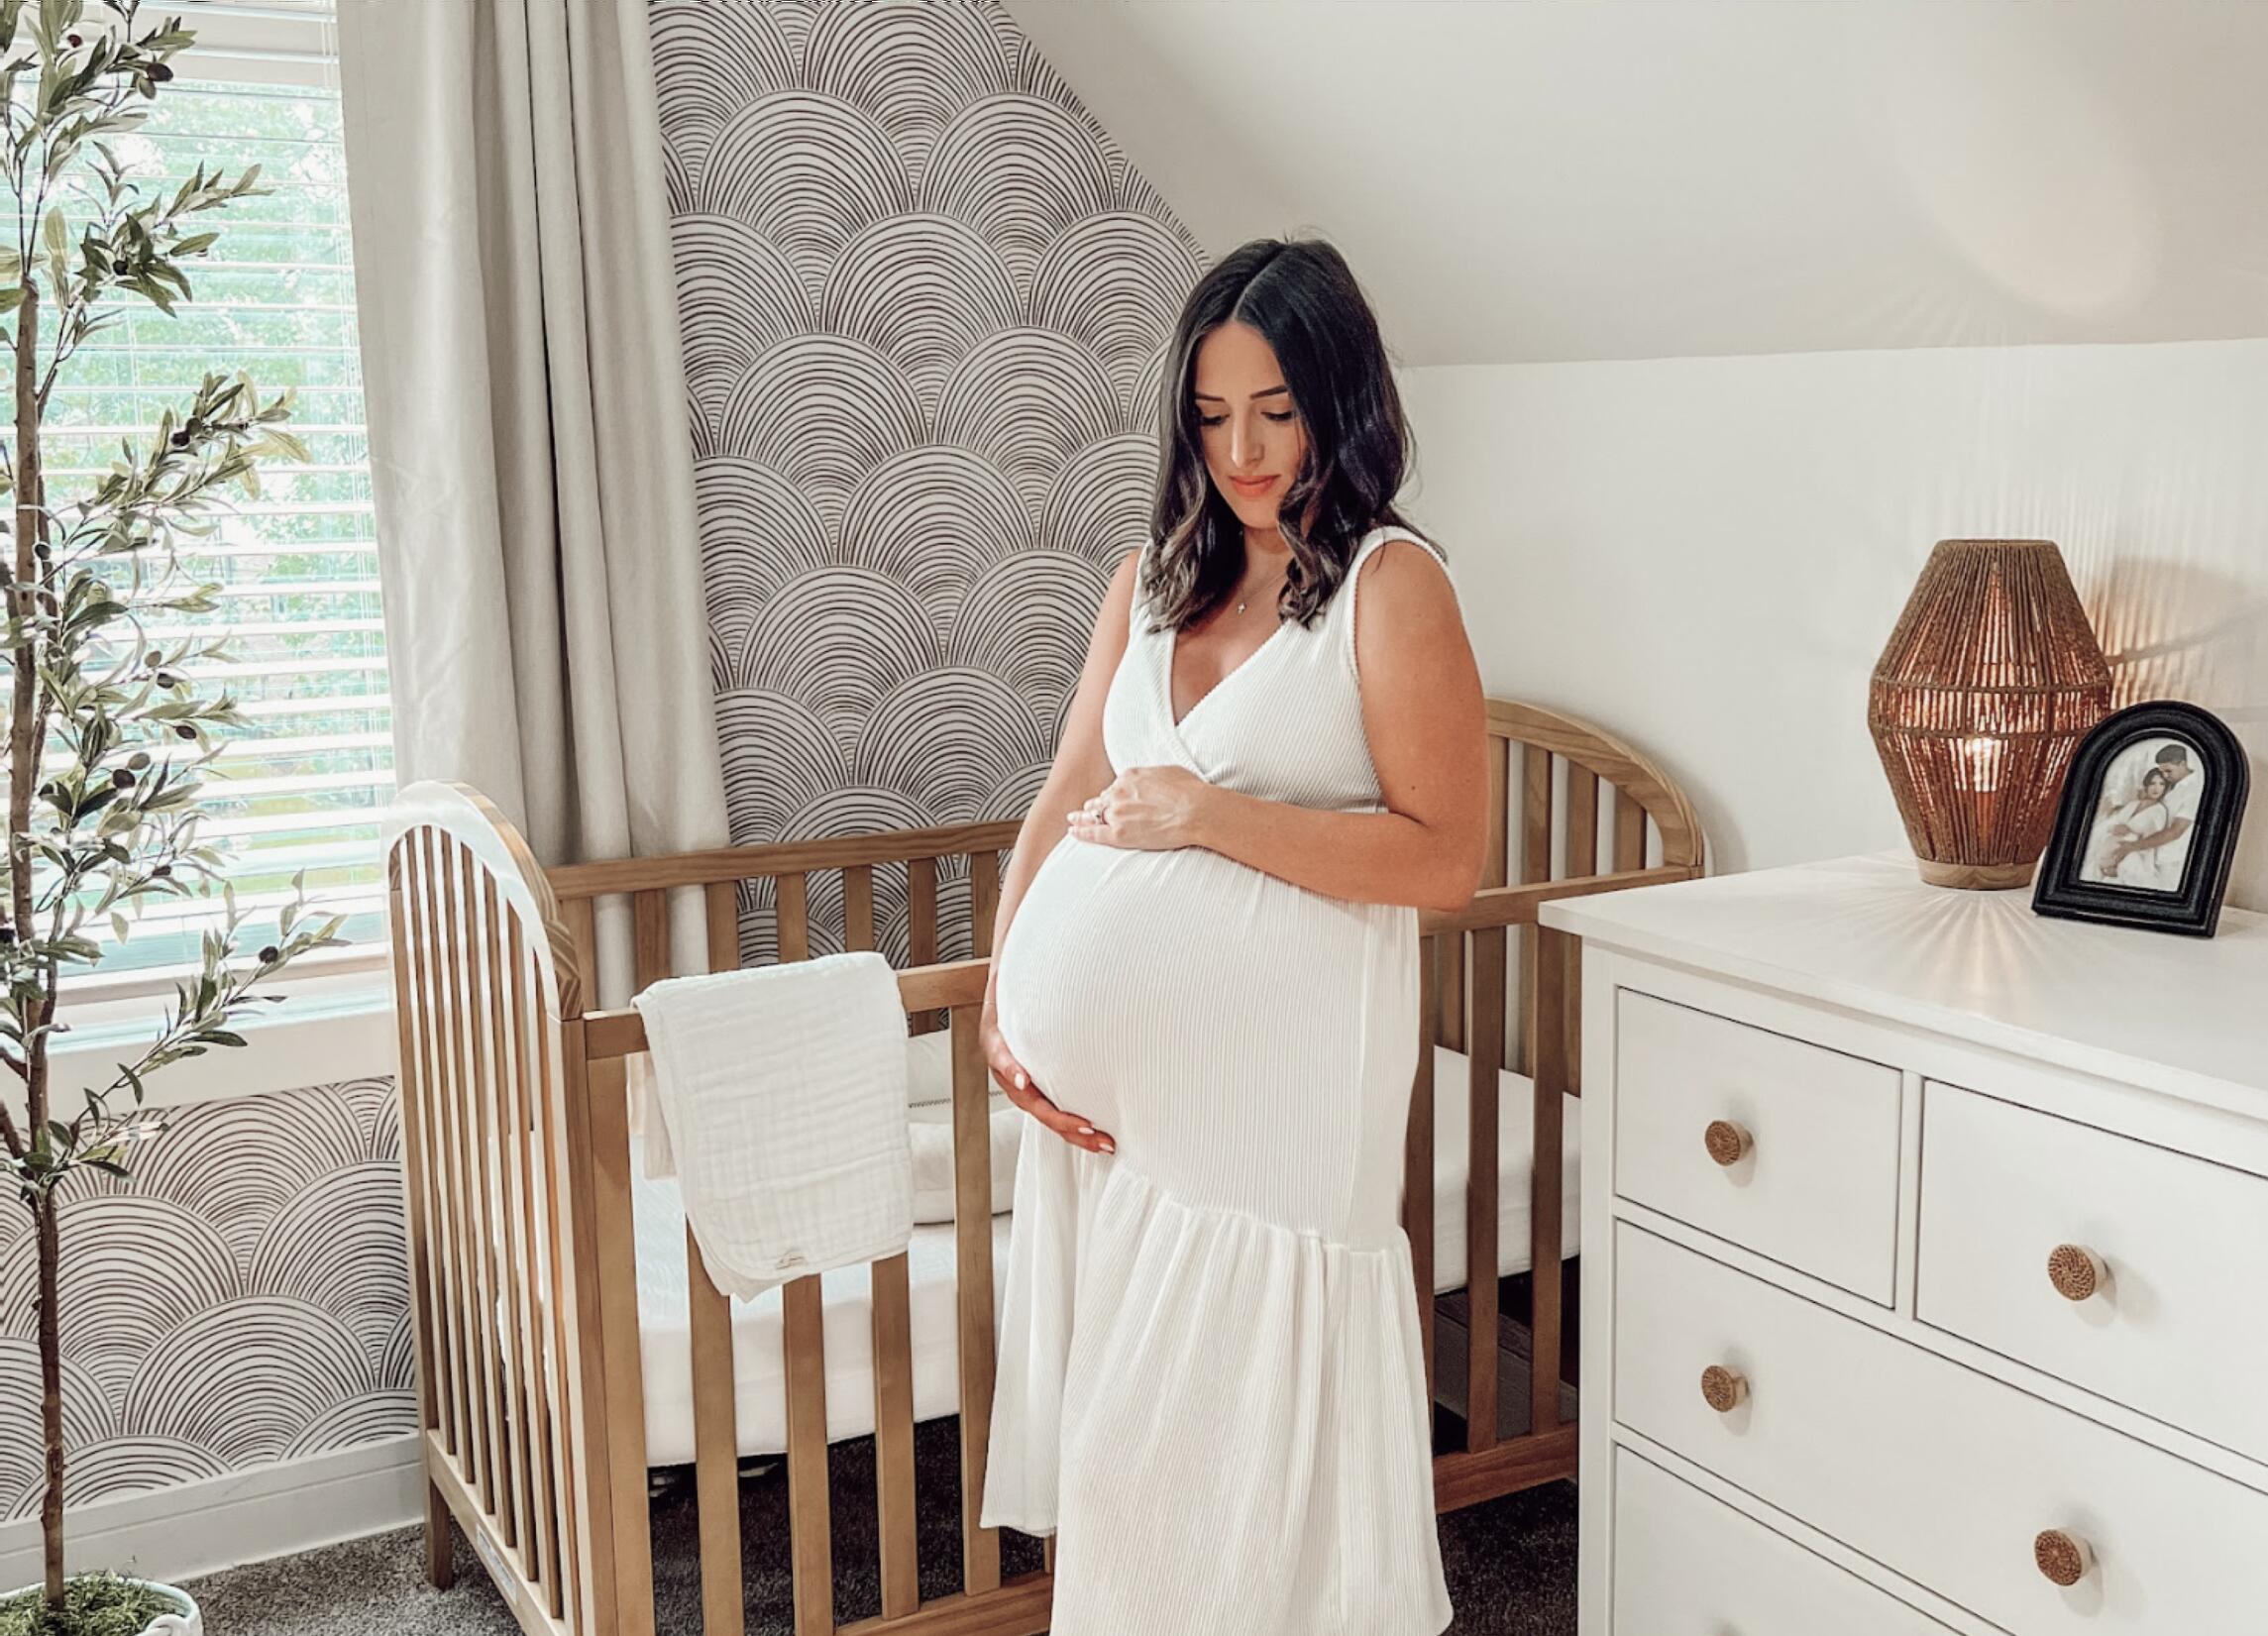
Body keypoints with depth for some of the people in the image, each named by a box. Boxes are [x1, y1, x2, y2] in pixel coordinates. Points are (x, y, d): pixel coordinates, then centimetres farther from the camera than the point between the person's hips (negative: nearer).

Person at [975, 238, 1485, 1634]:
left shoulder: (1391, 583, -6)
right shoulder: (1156, 576, 13)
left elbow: (1445, 857, -13)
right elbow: (1068, 800, 13)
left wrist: (1205, 814, -16)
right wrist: (1004, 999, 3)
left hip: (1269, 1073, -6)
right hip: (1108, 1076, 6)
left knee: (1245, 1419, 3)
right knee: (1122, 1414, 15)